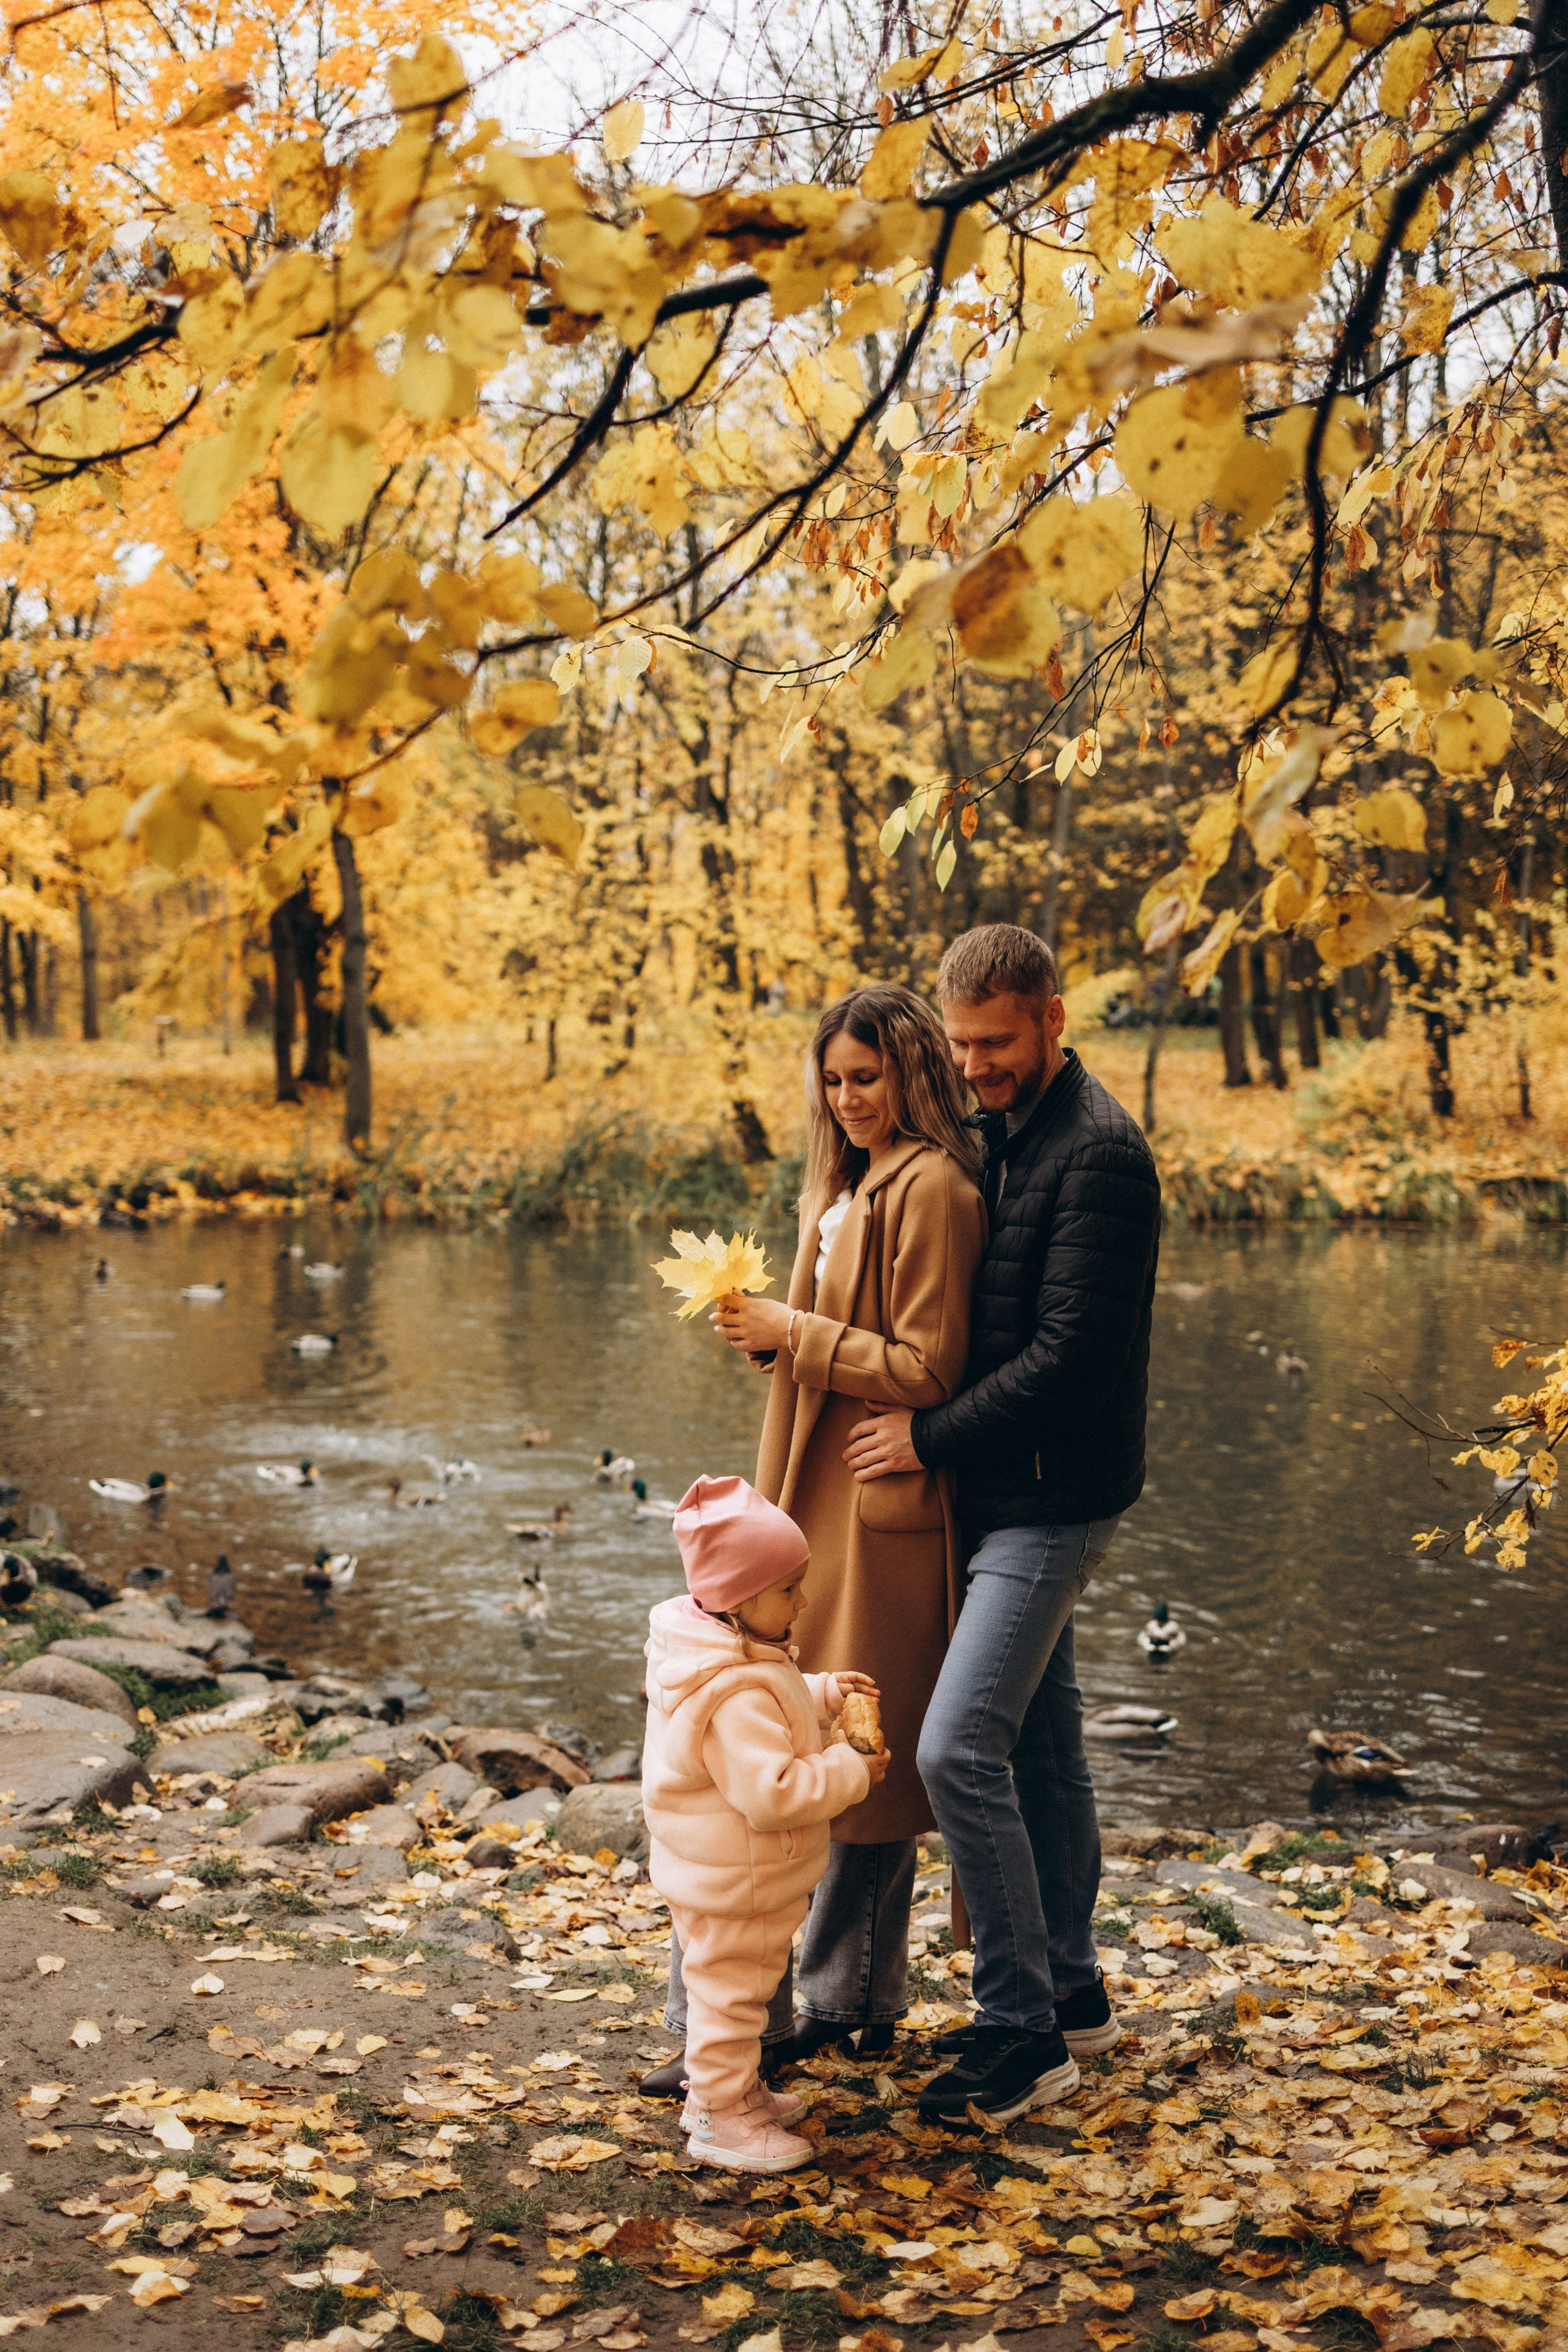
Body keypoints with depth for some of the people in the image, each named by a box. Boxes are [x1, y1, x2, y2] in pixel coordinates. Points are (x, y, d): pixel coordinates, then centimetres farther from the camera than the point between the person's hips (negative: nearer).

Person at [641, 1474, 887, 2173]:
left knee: (728, 1986, 25)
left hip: (725, 1873, 11)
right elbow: (773, 1791, -36)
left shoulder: (719, 1650, 0)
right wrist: (850, 1773, -25)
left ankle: (728, 2090, 41)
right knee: (732, 1990, 6)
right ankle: (722, 2118, 20)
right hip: (735, 1885, -11)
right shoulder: (735, 1695, -34)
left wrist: (824, 1694, 4)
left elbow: (771, 1719, 18)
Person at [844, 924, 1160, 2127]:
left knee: (959, 1749, -12)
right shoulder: (999, 1134, 11)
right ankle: (1071, 1993, 28)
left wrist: (927, 1437, -15)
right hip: (1008, 1493, 9)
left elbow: (1068, 1355, -22)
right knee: (1043, 1744, 16)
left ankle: (1022, 2035, -1)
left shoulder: (1099, 1152, -18)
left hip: (1054, 1501, -9)